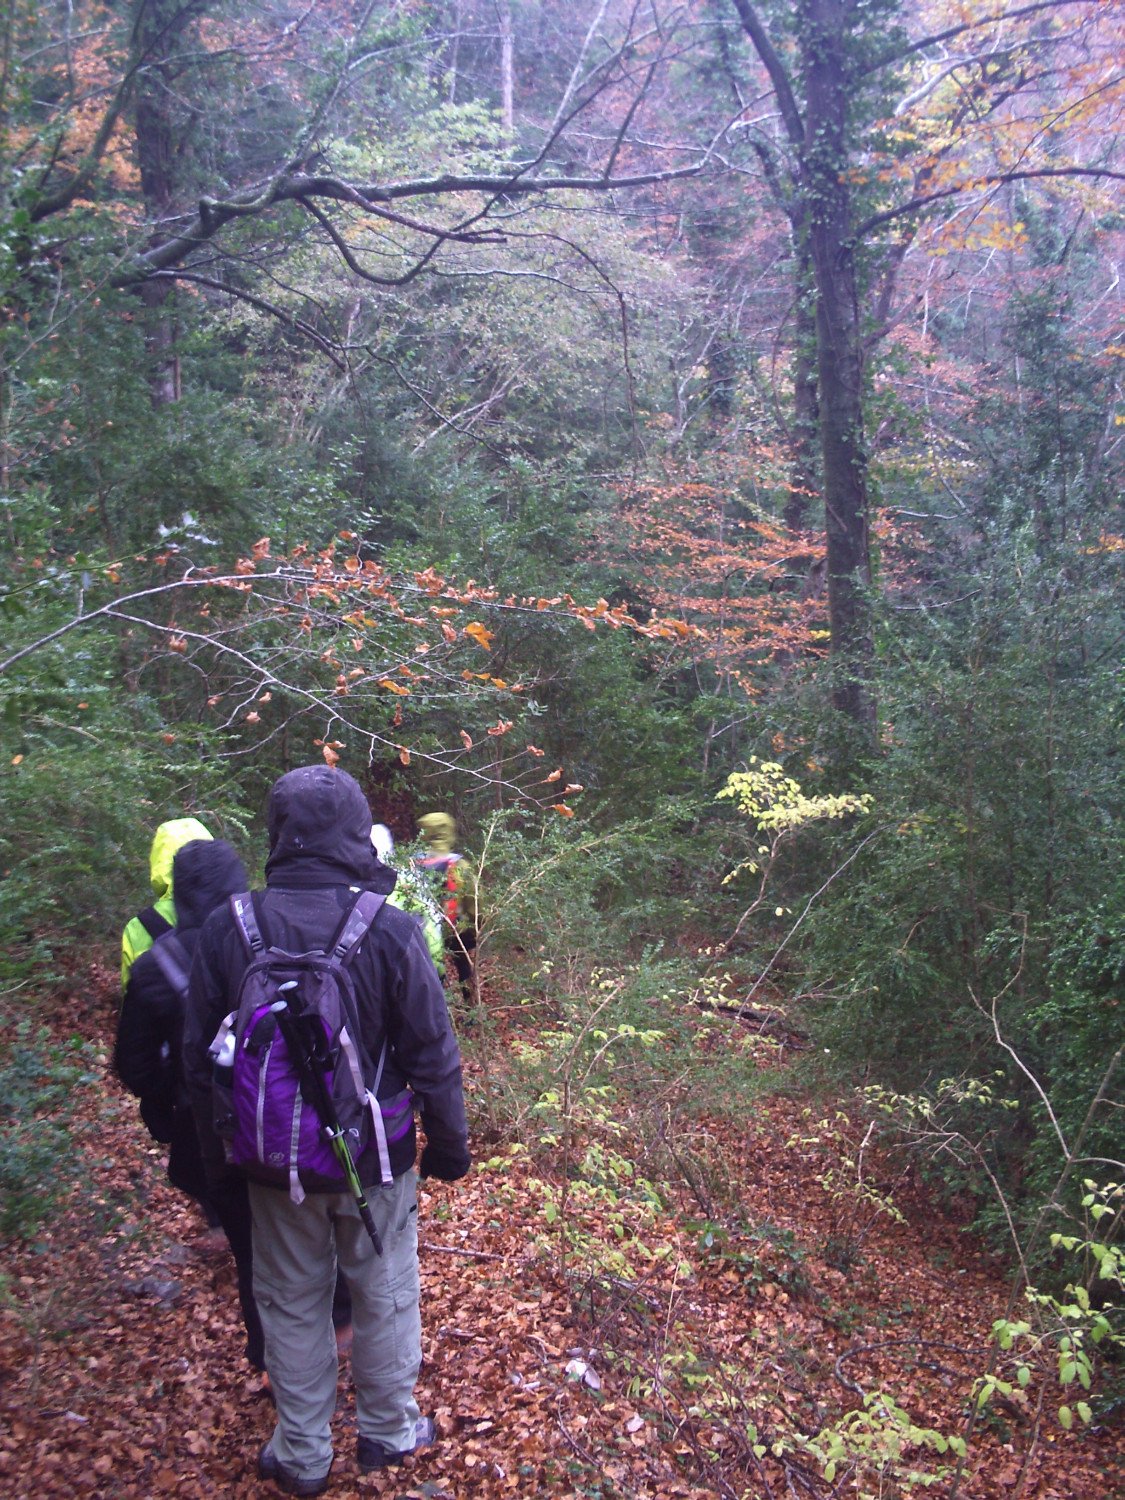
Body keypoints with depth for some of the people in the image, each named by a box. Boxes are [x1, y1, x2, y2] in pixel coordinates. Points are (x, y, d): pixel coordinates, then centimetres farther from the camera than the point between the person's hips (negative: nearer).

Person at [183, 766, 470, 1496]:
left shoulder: (227, 928, -12)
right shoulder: (390, 931, -20)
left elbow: (200, 1056, -1)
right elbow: (432, 1055, -13)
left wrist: (217, 1150, 13)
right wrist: (449, 1144, 2)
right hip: (375, 1157, -2)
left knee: (292, 1303, 19)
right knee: (385, 1293, 19)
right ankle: (387, 1431, 38)